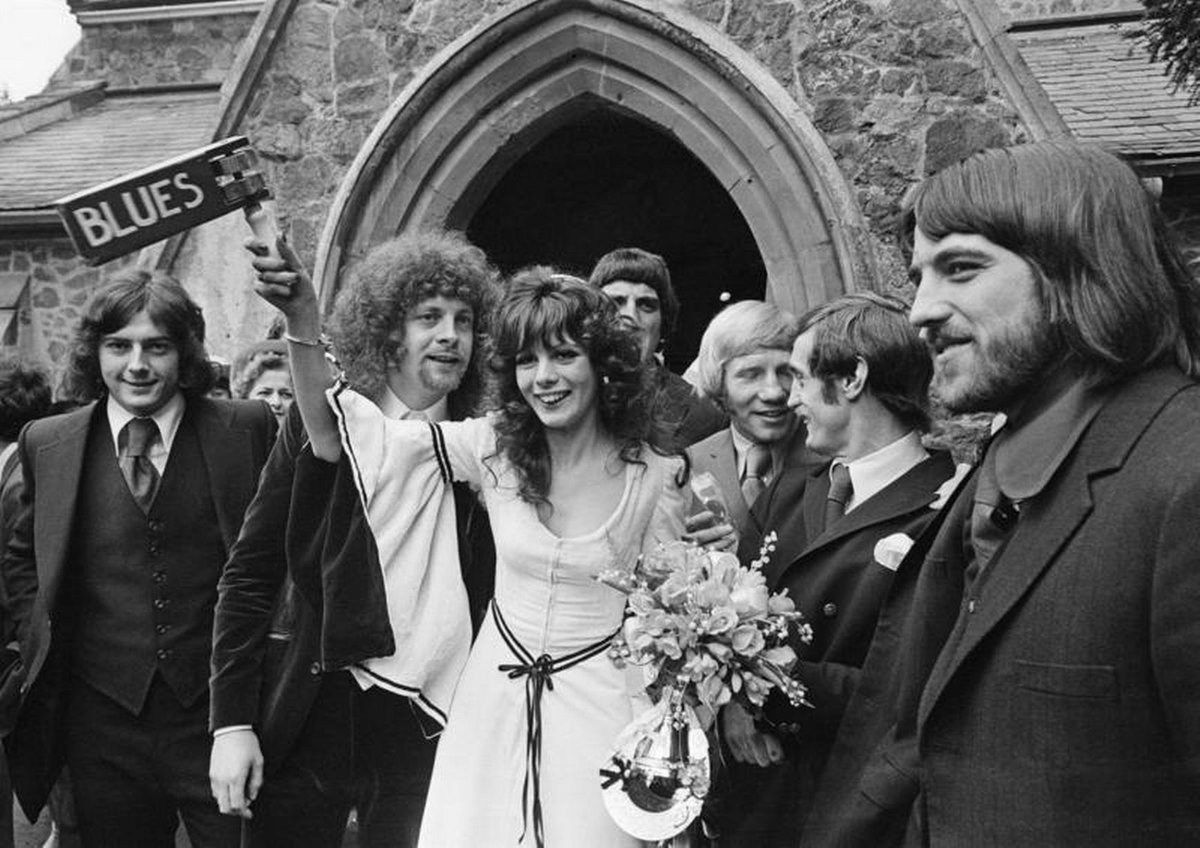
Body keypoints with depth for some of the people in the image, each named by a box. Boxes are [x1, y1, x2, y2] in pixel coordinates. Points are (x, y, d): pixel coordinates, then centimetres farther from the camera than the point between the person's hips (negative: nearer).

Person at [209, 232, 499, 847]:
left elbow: (492, 601, 4)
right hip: (309, 719, 0)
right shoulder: (318, 426, -2)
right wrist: (232, 723, -6)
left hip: (428, 728, 1)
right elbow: (248, 577, -1)